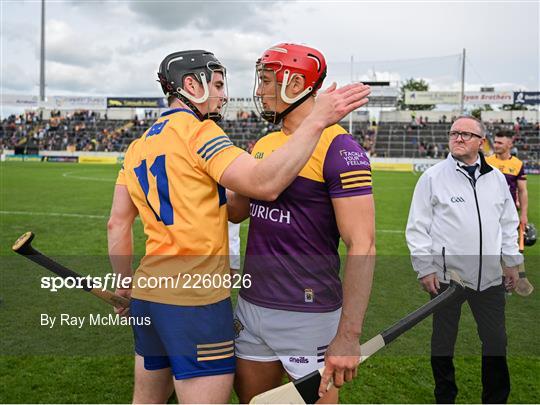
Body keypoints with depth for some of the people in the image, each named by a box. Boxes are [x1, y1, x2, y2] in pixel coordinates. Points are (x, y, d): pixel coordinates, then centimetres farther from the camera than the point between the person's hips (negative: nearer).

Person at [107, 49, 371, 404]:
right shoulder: (197, 131, -10)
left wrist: (124, 285, 23)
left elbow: (118, 225, 14)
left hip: (148, 291, 9)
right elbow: (264, 184, -24)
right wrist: (317, 121, -20)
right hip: (196, 298, -9)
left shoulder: (138, 146, 14)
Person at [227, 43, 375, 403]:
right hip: (252, 305, 8)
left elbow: (362, 245, -19)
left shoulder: (337, 147, -15)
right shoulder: (265, 144, 10)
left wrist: (348, 335, -23)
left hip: (306, 315, -7)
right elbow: (237, 210, 21)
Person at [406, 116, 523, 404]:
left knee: (496, 341, 13)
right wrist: (424, 268, -9)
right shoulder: (433, 177, -4)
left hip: (490, 277, 4)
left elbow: (509, 223, 16)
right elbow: (417, 227, -5)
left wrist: (512, 261, 13)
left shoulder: (496, 177, 8)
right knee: (443, 342, 10)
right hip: (446, 275, -3)